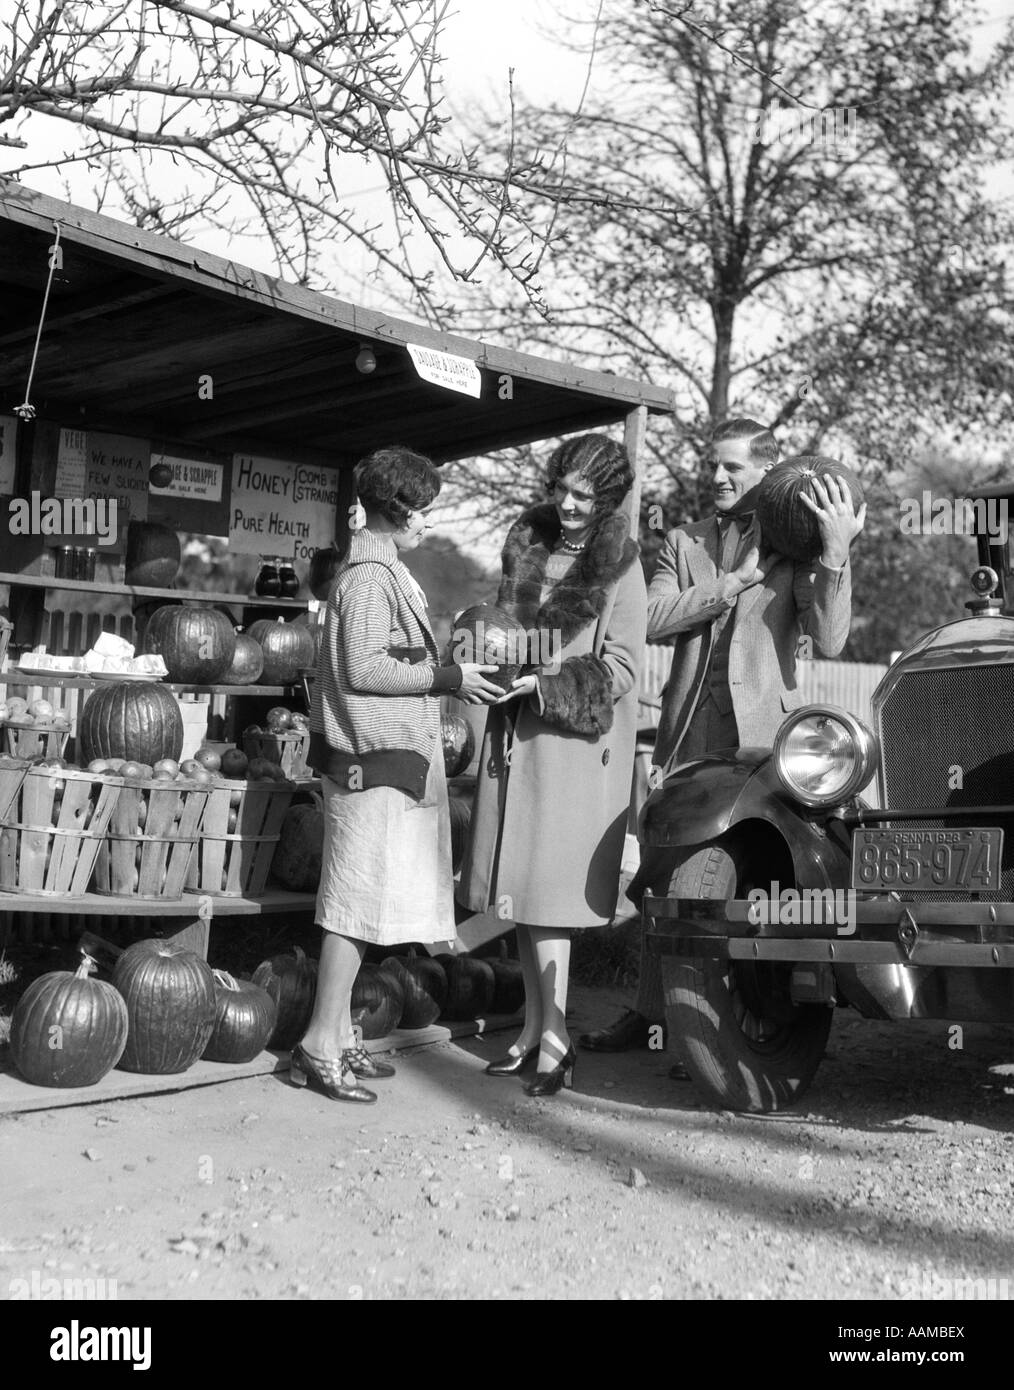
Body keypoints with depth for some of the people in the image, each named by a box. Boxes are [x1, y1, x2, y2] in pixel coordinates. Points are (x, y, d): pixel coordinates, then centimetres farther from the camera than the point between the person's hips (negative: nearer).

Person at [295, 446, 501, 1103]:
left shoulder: (386, 571, 17)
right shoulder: (370, 575, -14)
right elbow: (363, 670, -20)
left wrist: (449, 672, 12)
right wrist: (449, 677, -15)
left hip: (387, 760, 10)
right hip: (372, 759, -10)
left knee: (359, 905, 12)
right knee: (359, 903, -6)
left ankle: (338, 1037, 20)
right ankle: (321, 1046, -1)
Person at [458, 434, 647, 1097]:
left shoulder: (620, 565, -4)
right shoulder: (526, 542, 11)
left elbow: (619, 671, -9)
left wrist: (545, 685, -18)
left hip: (577, 740, -5)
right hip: (515, 732, 5)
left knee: (548, 889, -8)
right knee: (520, 890, 8)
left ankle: (556, 1039, -1)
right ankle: (534, 1026, 18)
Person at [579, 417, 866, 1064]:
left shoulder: (794, 545, 5)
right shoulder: (684, 542, 15)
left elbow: (829, 640, -7)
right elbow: (653, 618, -1)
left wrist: (836, 553, -17)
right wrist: (736, 580, -7)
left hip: (758, 731, -4)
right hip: (687, 730, 4)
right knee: (661, 878, 9)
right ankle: (652, 1012, 24)